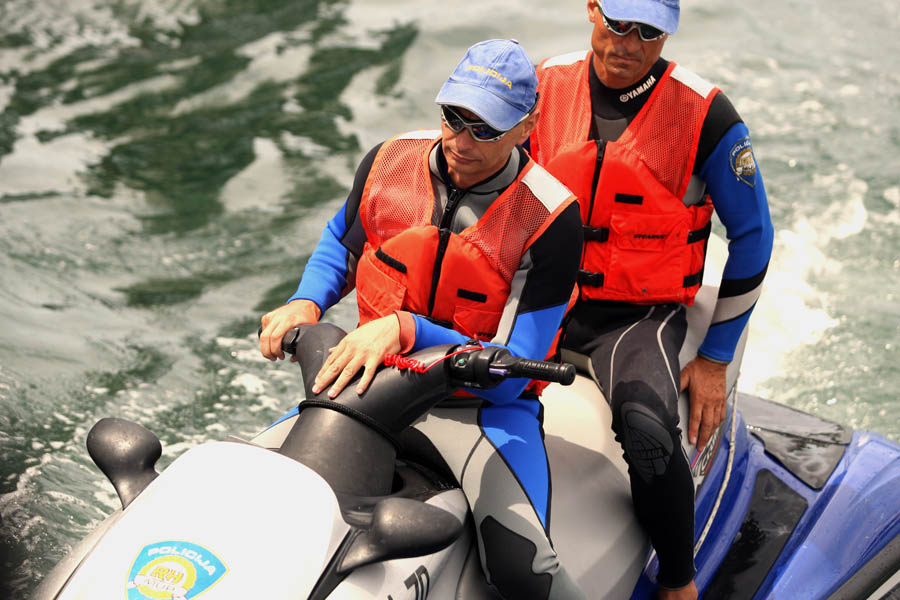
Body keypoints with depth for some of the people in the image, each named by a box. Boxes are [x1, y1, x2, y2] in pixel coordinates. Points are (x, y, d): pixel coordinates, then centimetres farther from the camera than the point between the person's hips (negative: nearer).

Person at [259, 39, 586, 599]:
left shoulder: (552, 221, -18)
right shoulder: (389, 162, -3)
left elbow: (509, 375, -19)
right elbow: (340, 240, 19)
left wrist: (405, 330, -32)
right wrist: (305, 304, -2)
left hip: (483, 406, -5)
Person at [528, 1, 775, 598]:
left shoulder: (705, 114, -9)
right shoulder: (545, 85, 1)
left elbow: (753, 235, 0)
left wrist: (715, 359, -1)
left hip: (641, 314, -3)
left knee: (648, 430, -34)